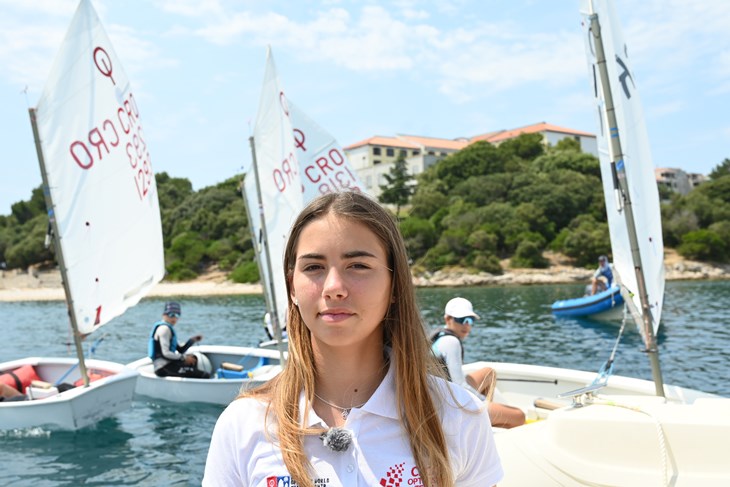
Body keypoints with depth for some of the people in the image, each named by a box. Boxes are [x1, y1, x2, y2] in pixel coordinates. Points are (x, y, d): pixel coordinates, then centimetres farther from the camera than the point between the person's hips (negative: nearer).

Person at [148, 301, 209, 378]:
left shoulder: (169, 328, 20)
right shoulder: (164, 328, -12)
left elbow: (180, 350, 20)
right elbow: (165, 353, -21)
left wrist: (192, 340, 8)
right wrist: (184, 358, -13)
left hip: (167, 364, 11)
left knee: (193, 358, 35)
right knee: (205, 375, -18)